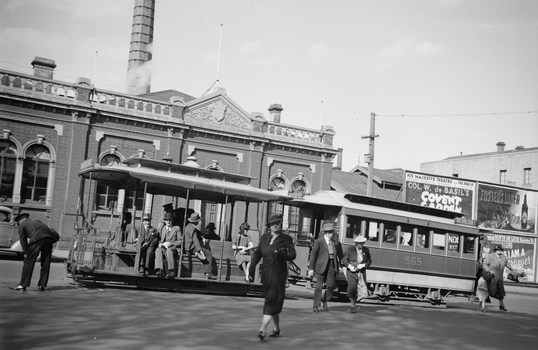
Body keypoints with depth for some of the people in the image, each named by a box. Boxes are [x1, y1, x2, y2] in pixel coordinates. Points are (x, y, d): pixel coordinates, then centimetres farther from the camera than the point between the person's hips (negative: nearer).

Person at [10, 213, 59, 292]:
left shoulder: (22, 225, 21)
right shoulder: (37, 221, 36)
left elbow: (23, 240, 15)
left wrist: (26, 253, 21)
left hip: (37, 239, -5)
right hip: (49, 238, 5)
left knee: (29, 262, 1)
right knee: (45, 263, 12)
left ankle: (23, 285, 0)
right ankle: (42, 285, 13)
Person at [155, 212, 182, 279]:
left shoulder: (177, 228, 15)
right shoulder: (162, 228, 23)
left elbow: (181, 241, 8)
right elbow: (159, 240, 17)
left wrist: (172, 244, -9)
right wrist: (163, 244, -7)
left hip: (173, 248, -2)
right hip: (163, 248, 3)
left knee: (169, 250, -38)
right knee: (158, 250, -33)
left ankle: (172, 271, -44)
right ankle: (160, 270, -45)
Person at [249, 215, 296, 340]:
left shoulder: (286, 239, -3)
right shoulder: (264, 237, 10)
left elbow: (293, 255, -10)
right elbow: (257, 253, 13)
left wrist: (282, 254, -29)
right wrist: (251, 269, 8)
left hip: (278, 274, -5)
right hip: (266, 274, 5)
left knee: (272, 301, -12)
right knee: (272, 300, 13)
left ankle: (262, 329, -19)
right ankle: (277, 329, 26)